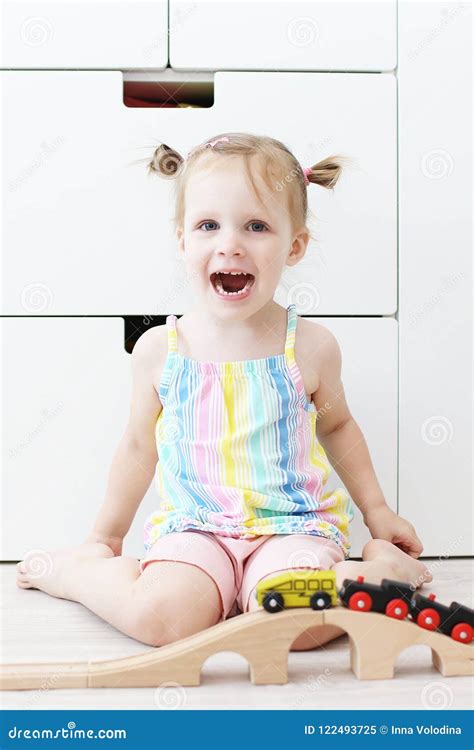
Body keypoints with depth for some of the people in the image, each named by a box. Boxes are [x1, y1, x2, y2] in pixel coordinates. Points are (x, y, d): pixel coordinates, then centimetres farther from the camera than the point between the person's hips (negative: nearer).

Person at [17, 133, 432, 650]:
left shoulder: (310, 347, -4)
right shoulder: (160, 349, -3)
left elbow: (337, 426, 16)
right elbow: (140, 447, 11)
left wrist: (376, 510, 19)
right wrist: (105, 538, 20)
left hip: (292, 524, 0)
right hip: (194, 526, 1)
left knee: (295, 622, -30)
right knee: (162, 616, -28)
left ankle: (380, 566, 1)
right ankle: (76, 570, 3)